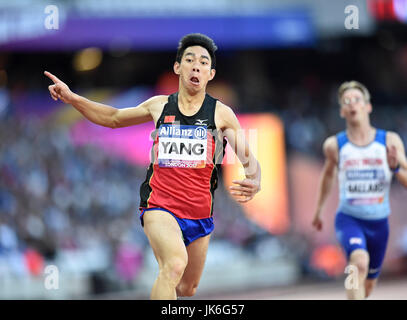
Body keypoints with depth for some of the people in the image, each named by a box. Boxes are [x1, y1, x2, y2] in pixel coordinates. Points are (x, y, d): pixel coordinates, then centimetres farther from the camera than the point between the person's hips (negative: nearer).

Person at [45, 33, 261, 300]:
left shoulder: (221, 113, 0)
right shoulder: (160, 106, 5)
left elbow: (248, 158, -4)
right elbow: (114, 118, 20)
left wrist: (254, 183, -27)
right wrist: (72, 98, 9)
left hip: (200, 213, 2)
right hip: (160, 206, -2)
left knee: (188, 288, 16)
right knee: (175, 264, -32)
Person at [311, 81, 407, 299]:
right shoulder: (334, 145, -3)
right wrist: (318, 209, 28)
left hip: (379, 223, 3)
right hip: (348, 218, -3)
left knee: (369, 283, 17)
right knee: (359, 263, -32)